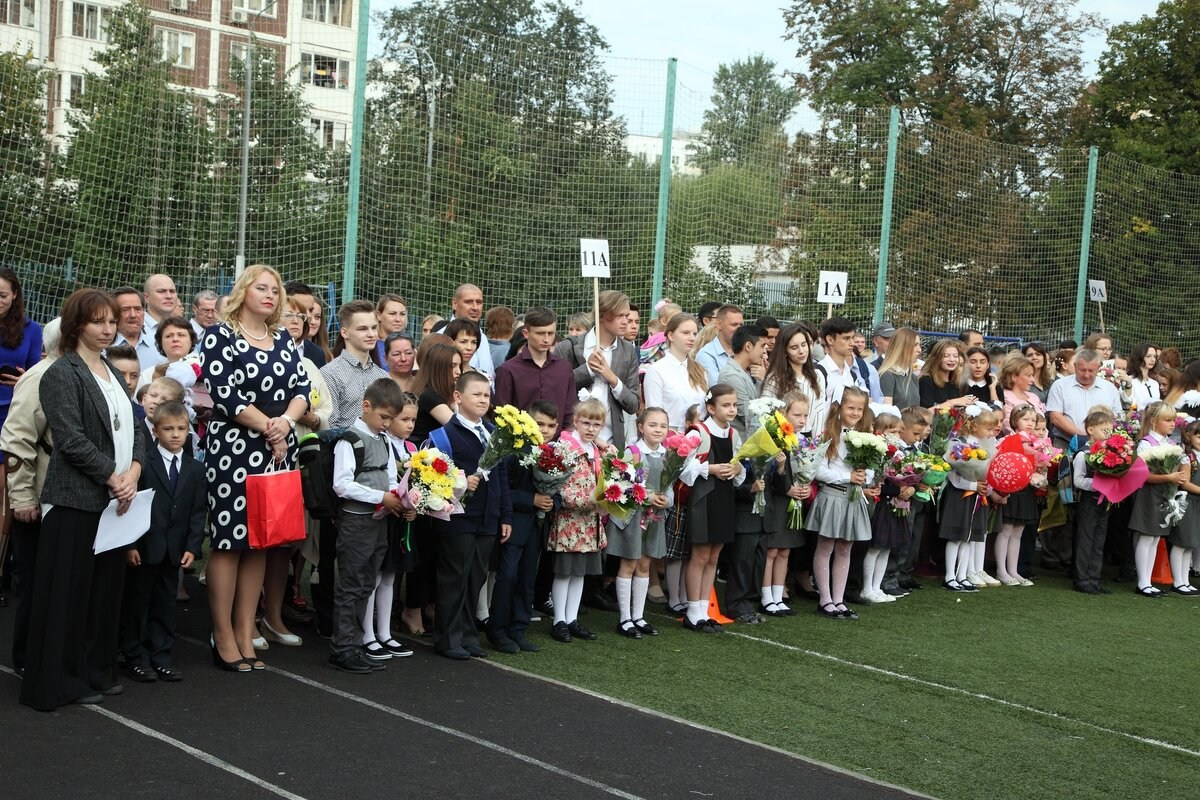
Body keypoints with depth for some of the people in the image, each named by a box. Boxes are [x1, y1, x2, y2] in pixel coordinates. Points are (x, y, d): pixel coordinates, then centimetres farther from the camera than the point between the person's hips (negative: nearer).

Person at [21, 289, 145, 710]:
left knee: (106, 587, 11)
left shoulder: (112, 373, 17)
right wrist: (113, 477, -13)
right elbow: (72, 439, -16)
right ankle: (60, 680, 6)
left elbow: (133, 429, 12)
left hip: (115, 498, 7)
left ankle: (97, 670, 21)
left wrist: (133, 473, -5)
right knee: (69, 590, -1)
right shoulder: (62, 374, -8)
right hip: (75, 500, -7)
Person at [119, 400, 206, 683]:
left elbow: (199, 512, 5)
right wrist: (130, 544, -13)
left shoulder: (196, 469, 6)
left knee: (165, 603, 10)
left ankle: (161, 656, 17)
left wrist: (192, 547, -4)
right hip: (143, 547, -4)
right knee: (137, 602, 5)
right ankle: (135, 658, 14)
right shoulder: (143, 464, -5)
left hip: (174, 550, 4)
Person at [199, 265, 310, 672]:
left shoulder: (284, 340, 15)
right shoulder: (220, 336, -2)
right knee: (229, 537, -5)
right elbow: (224, 394, -13)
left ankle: (246, 635, 12)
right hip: (233, 447, -6)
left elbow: (302, 388, 7)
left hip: (279, 449, 6)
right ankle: (223, 638, 2)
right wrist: (268, 428, -12)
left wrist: (286, 421, -12)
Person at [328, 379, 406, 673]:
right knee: (351, 587, -2)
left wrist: (398, 498, -3)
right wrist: (381, 498, -20)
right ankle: (343, 648, 5)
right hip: (356, 520, -8)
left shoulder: (384, 440, 12)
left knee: (366, 586, 14)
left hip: (379, 521, 8)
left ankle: (354, 642, 23)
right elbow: (342, 484, -19)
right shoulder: (350, 439, -12)